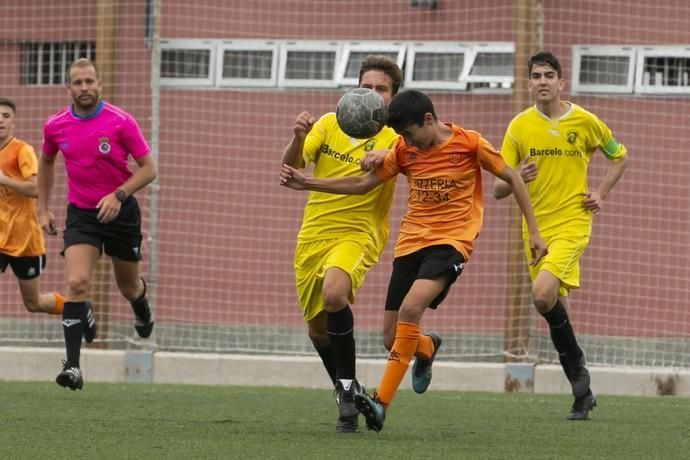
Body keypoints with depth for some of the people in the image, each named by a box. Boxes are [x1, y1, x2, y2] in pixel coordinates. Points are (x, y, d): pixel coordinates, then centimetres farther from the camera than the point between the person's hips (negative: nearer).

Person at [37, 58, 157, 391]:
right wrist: (43, 208, 12)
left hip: (120, 212, -1)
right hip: (81, 213, 1)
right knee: (77, 283, -19)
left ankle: (143, 312, 55)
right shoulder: (55, 126, -5)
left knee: (128, 286, 16)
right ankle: (73, 365, -23)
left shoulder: (120, 122, -15)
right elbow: (46, 163, 16)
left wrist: (119, 195, -24)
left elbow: (149, 168, -10)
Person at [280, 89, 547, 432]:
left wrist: (533, 232, 2)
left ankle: (381, 403, -32)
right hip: (410, 244, 5)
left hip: (451, 241, -5)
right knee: (393, 337, 1)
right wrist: (307, 184, 5)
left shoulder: (469, 144, -7)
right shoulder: (404, 150, 4)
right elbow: (362, 184, 13)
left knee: (411, 308, -29)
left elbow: (512, 178, 3)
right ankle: (428, 349, 41)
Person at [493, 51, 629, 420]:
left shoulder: (585, 122, -2)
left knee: (543, 295, -25)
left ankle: (577, 367, -7)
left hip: (572, 223, -4)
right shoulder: (519, 126, 1)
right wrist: (517, 179, -21)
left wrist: (601, 193, 2)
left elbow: (619, 156, 16)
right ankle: (582, 393, 19)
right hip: (535, 227, 4)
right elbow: (497, 188, 0)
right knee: (555, 308, 8)